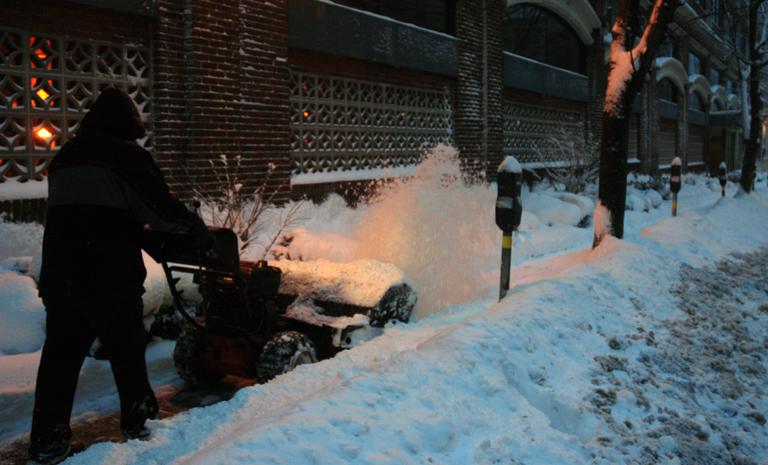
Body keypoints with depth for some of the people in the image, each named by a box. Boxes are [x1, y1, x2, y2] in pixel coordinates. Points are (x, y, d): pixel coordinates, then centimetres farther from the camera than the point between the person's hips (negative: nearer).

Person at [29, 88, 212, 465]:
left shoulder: (64, 157, 15)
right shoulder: (128, 155, -7)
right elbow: (163, 208, -10)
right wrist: (197, 231, 8)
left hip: (59, 274, 6)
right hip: (110, 277, -5)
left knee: (60, 355, 10)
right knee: (127, 352, 11)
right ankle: (137, 423, 24)